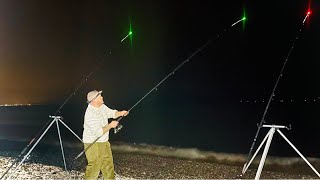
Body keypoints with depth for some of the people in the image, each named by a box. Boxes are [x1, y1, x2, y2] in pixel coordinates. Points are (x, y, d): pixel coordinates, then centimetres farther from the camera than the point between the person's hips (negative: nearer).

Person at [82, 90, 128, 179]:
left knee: (108, 163, 19)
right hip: (93, 144, -9)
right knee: (94, 167, -4)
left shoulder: (102, 107, 1)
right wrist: (110, 125, -21)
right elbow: (98, 132, -30)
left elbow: (112, 113, 17)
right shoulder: (90, 114, -26)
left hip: (104, 142, 9)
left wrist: (120, 113, -2)